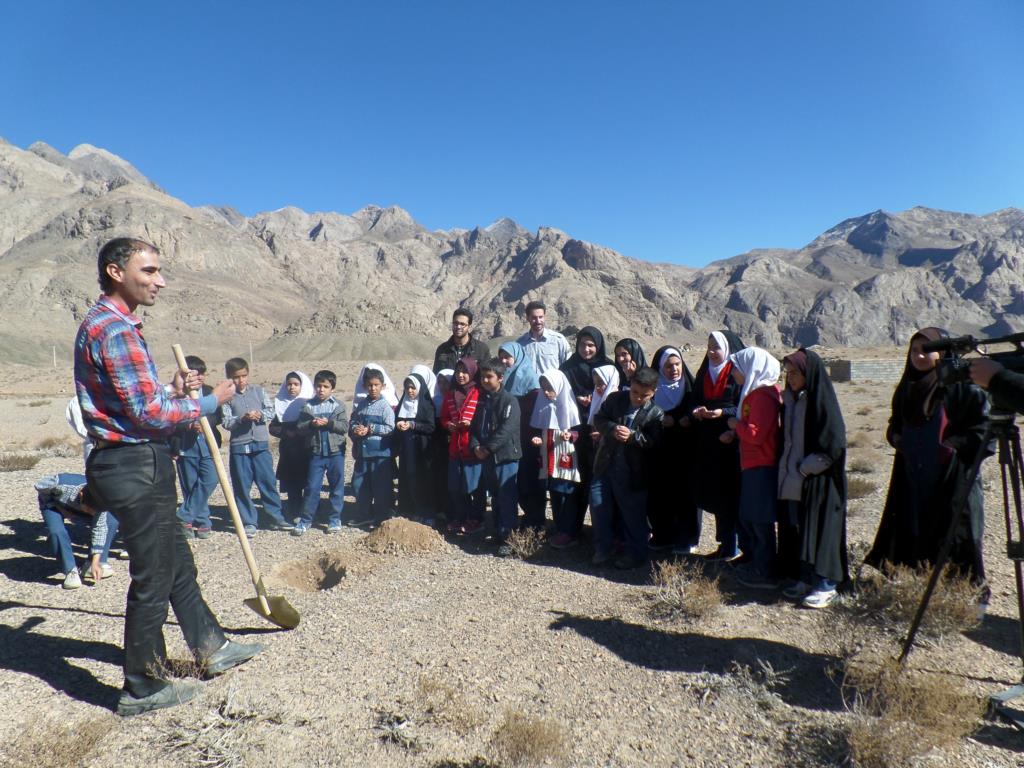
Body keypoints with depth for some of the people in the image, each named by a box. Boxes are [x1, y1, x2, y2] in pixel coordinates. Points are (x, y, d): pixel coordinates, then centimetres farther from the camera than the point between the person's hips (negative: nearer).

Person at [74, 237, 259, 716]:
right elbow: (148, 415, -22)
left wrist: (173, 391, 8)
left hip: (137, 465, 11)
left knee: (178, 563, 19)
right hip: (135, 467, -11)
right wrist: (210, 402, -11)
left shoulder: (107, 323, 16)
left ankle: (211, 648, 34)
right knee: (152, 579, 2)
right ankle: (142, 689, 19)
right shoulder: (114, 328, -19)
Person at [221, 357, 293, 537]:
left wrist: (261, 414, -15)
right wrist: (242, 418, -20)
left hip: (261, 444, 1)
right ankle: (248, 522, 15)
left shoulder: (258, 390, 7)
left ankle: (276, 518, 15)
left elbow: (271, 411, 5)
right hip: (239, 446, -1)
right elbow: (226, 422, -4)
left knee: (268, 482, 5)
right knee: (242, 486, 4)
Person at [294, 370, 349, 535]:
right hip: (316, 452, 0)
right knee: (312, 487, 4)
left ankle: (335, 519, 19)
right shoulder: (308, 406, 4)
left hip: (336, 452, 0)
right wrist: (311, 424, -17)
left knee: (337, 487, 7)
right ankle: (306, 520, 15)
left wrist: (328, 423, -18)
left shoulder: (339, 405, 1)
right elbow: (299, 428, 1)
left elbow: (345, 427, -6)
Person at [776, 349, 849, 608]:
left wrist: (804, 468, -12)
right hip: (792, 479, 7)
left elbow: (833, 446, -16)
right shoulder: (790, 400, 9)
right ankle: (804, 578, 21)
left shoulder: (821, 402, -12)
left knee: (818, 529, -2)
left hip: (818, 480, -7)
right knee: (794, 530, 10)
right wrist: (786, 468, 6)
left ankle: (826, 585, 8)